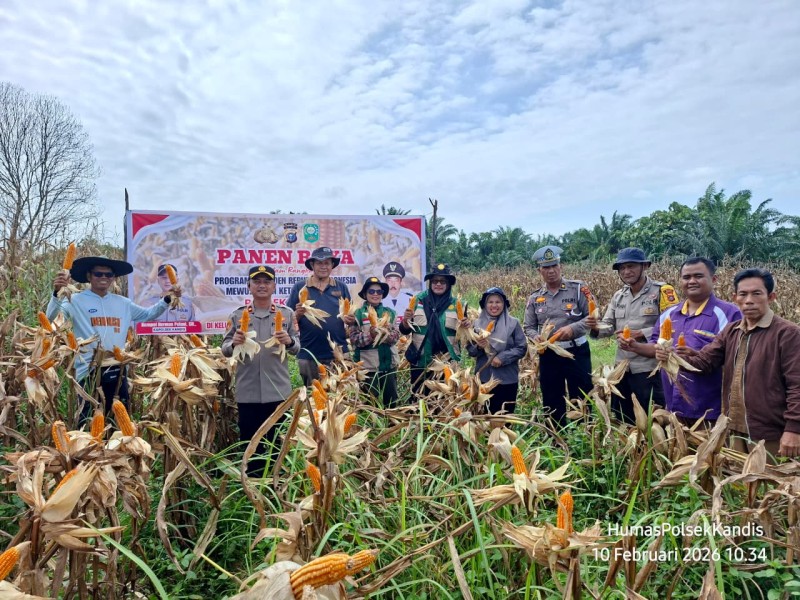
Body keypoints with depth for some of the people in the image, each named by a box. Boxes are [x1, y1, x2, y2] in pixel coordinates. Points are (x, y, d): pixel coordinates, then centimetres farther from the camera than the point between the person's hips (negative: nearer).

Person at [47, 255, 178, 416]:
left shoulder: (123, 303, 11)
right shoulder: (76, 300, -5)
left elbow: (148, 314, 19)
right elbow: (52, 317, -18)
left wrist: (167, 299, 6)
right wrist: (57, 293, -34)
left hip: (117, 371, 5)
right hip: (88, 371, -5)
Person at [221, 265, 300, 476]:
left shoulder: (287, 314, 4)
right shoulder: (237, 315, 4)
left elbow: (297, 348, 6)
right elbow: (225, 349, 5)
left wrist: (289, 341, -16)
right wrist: (234, 343, -17)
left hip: (278, 389, 0)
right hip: (247, 390, 0)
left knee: (277, 440, 10)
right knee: (248, 440, 10)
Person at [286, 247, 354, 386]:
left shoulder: (341, 287, 8)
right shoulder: (299, 287, 2)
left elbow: (351, 317, 13)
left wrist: (351, 320, -9)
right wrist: (298, 314, -18)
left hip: (339, 353, 1)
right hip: (309, 354, -1)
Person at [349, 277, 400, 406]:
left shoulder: (390, 313, 8)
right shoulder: (357, 314, -1)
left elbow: (396, 336, -1)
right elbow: (354, 339, -9)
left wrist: (386, 334, -21)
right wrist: (370, 334, -24)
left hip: (389, 364, 3)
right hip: (367, 366, -3)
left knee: (392, 401, 13)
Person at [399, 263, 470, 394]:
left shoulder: (457, 304, 2)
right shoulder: (418, 300, 2)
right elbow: (405, 331, 4)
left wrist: (466, 327, -13)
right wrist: (406, 320, -17)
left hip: (447, 363, 0)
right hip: (420, 362, 0)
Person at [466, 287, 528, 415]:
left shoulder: (513, 323, -3)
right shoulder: (477, 323, 3)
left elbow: (522, 348, -4)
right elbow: (469, 349, 6)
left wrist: (502, 358, -15)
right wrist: (478, 347, -16)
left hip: (507, 379, -2)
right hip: (483, 378, 2)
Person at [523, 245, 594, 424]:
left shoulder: (578, 288, -4)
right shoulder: (535, 297, 6)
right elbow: (528, 327, 9)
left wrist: (572, 329, -22)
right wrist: (536, 337, -12)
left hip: (576, 352, -3)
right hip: (548, 355, 3)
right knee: (551, 401, 13)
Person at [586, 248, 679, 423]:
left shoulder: (662, 291, -10)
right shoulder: (618, 296, 12)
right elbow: (609, 325, 11)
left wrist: (639, 334, -22)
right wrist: (595, 326, -11)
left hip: (650, 369, -7)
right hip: (622, 368, 7)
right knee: (622, 420, 18)